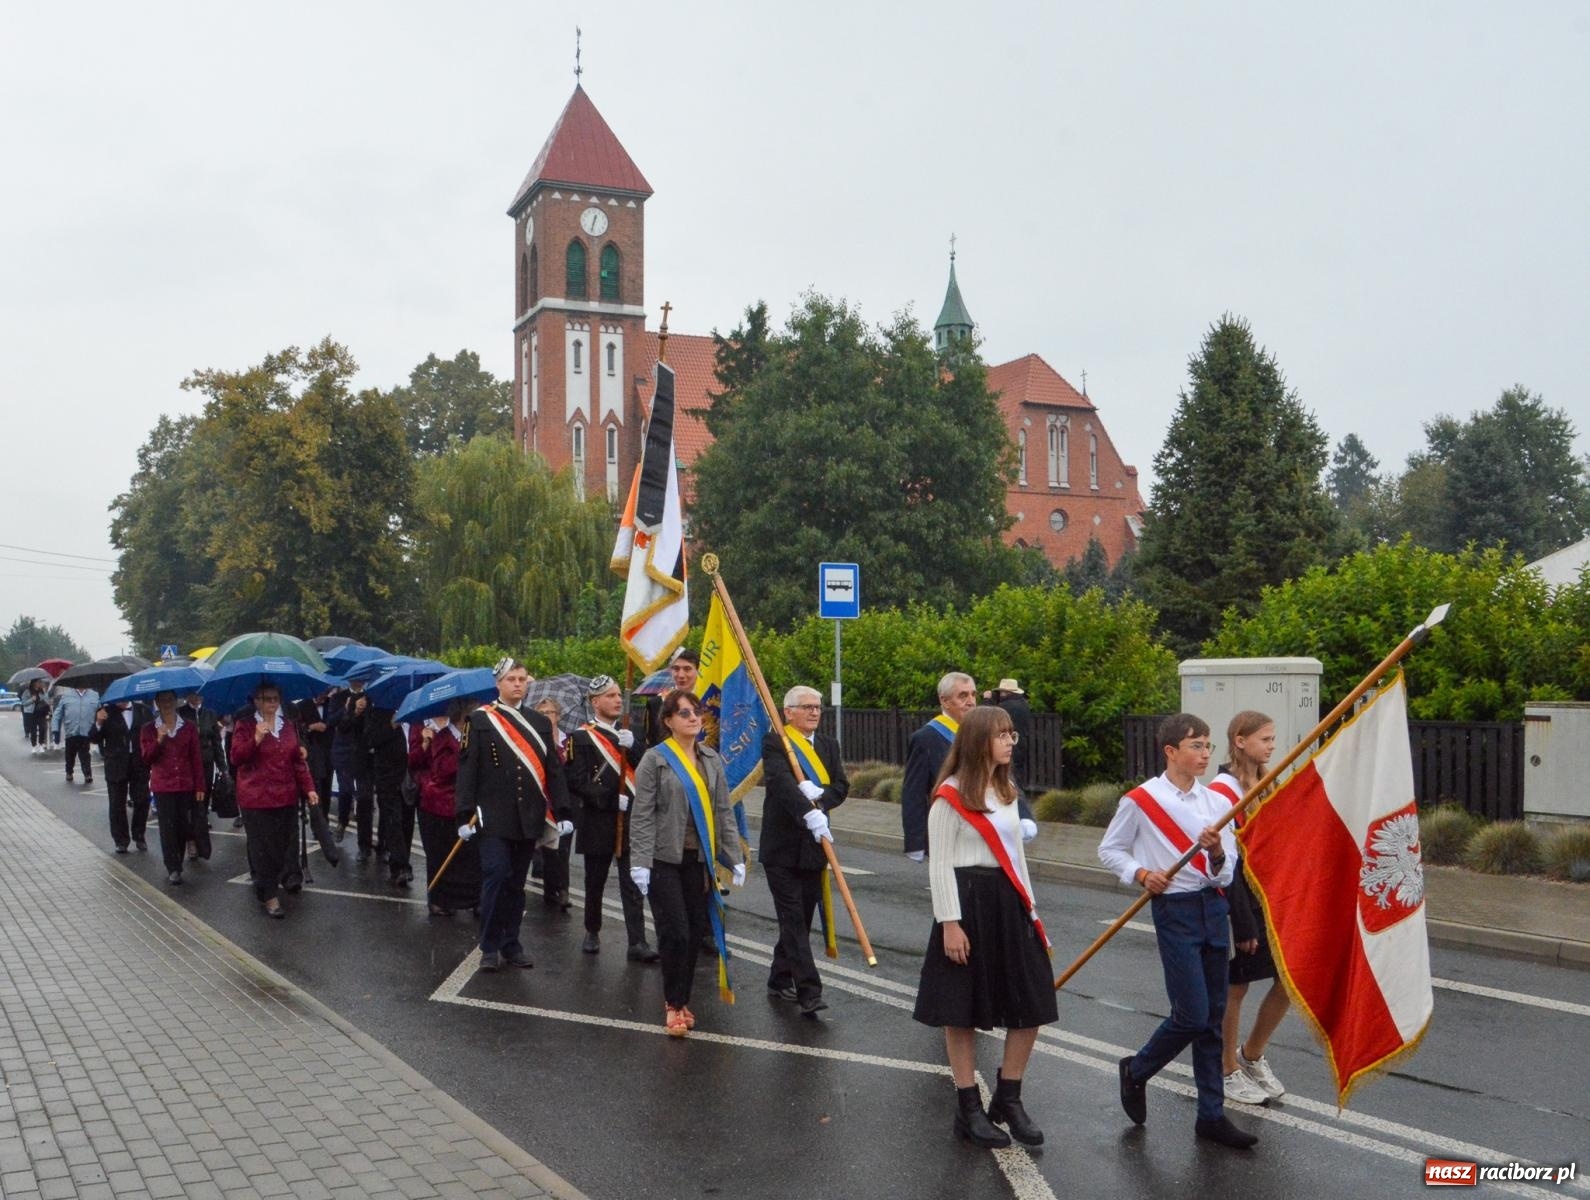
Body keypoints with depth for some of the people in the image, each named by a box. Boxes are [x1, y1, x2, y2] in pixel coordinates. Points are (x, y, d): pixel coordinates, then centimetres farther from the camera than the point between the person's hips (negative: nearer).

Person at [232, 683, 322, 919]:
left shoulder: (288, 726, 12)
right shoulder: (244, 725, -1)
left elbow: (298, 761, 13)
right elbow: (236, 758, -9)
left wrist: (309, 788, 4)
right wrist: (256, 739, -23)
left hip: (286, 797, 5)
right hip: (256, 799, -5)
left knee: (283, 846, 5)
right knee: (263, 847, -5)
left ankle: (264, 884, 24)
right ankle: (270, 896, -1)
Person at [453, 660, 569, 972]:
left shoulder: (540, 722, 11)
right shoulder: (480, 720, 0)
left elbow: (553, 769, 9)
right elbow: (467, 769, -4)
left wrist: (562, 811, 1)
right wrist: (465, 814, -9)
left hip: (528, 819, 4)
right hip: (494, 817, -3)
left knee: (516, 883, 10)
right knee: (496, 877, -10)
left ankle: (511, 945, 19)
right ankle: (490, 947, 2)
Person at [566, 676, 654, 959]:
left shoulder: (629, 733, 13)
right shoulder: (581, 737, -4)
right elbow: (577, 782, -12)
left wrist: (633, 747, -13)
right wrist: (613, 800, -18)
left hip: (631, 822, 3)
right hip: (599, 824, -3)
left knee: (633, 884, -2)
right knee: (595, 883, 11)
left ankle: (637, 943, -4)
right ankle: (592, 932, 29)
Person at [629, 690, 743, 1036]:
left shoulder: (711, 759, 8)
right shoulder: (655, 759, -7)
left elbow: (724, 812, 9)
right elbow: (642, 816, -9)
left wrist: (735, 858, 6)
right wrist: (639, 863, -15)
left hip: (700, 859, 5)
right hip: (665, 859, -5)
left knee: (696, 932, 8)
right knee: (675, 933, -6)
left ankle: (681, 1001, 23)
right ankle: (673, 1004, 10)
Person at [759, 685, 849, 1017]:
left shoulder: (828, 745, 13)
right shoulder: (774, 742, -6)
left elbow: (841, 787, 3)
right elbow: (780, 781, -23)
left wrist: (818, 795, -19)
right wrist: (809, 813, -37)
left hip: (814, 845, 6)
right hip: (781, 847, -6)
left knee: (801, 918, 13)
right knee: (793, 919, -8)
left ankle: (780, 980, 28)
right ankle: (809, 992, -11)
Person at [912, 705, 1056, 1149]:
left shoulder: (1007, 792, 14)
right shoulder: (951, 795, -10)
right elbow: (940, 864, -11)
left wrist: (1029, 909, 13)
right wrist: (950, 923, -16)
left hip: (1009, 903, 7)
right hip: (968, 901, -7)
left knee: (1031, 1006, 5)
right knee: (962, 1011, 3)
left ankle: (1008, 1100, 21)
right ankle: (969, 1109, 17)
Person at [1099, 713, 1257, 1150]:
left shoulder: (1216, 802, 6)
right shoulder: (1140, 801, -7)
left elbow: (1226, 872, 7)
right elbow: (1109, 850, 3)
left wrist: (1217, 853, -15)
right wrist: (1141, 874, -13)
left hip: (1213, 907, 5)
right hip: (1174, 910, -5)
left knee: (1213, 1018, 8)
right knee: (1192, 1015, -8)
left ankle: (1211, 1114, 18)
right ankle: (1136, 1071, 18)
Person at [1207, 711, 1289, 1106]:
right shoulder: (1222, 790, -15)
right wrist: (1242, 922, -17)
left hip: (1272, 899, 8)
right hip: (1240, 900, -8)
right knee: (1234, 988, 5)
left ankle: (1252, 1055, 27)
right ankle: (1229, 1072, 21)